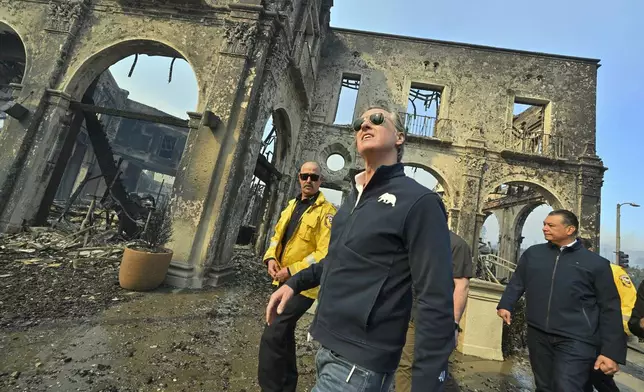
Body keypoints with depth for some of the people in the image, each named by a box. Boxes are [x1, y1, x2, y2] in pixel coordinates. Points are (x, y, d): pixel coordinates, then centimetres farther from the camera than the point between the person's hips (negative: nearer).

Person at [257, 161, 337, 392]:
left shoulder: (326, 211, -14)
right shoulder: (291, 206, 10)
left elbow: (324, 253, -21)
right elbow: (278, 236, 15)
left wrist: (292, 271, -22)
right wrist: (271, 258, -4)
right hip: (284, 281, 8)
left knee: (272, 335, -10)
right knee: (284, 332, 19)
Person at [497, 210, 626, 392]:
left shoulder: (595, 262, -2)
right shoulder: (532, 253, 6)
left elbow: (609, 309, -2)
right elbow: (517, 282, 14)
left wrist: (611, 351, -5)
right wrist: (505, 305, 0)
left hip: (576, 340, -3)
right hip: (538, 336, 4)